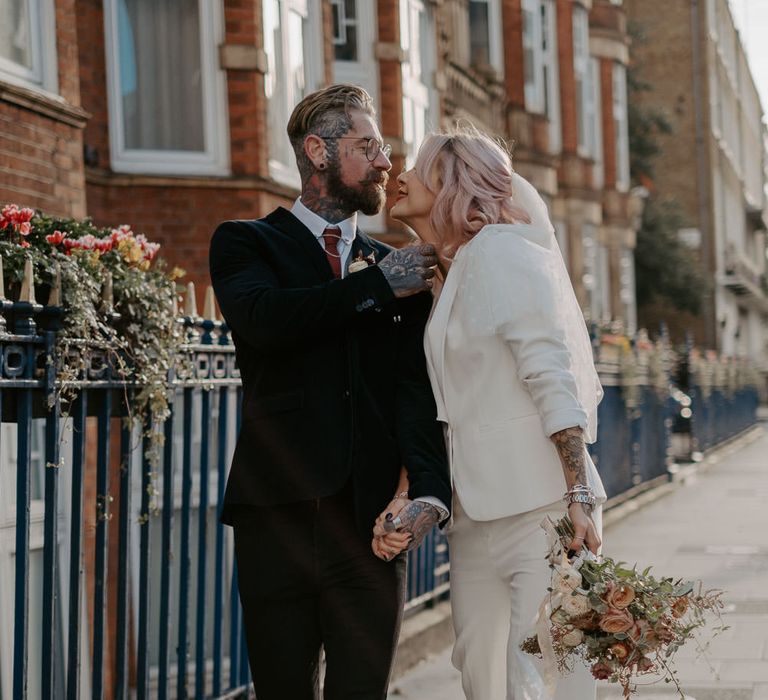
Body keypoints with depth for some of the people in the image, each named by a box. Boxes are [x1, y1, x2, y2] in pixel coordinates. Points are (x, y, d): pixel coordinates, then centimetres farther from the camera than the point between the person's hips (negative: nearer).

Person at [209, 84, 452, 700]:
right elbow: (264, 319, -16)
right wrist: (379, 287, -8)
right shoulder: (246, 244, 7)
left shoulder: (399, 268, 17)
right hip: (279, 512, -2)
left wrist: (428, 488, -13)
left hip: (372, 520, 2)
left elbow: (419, 387, 4)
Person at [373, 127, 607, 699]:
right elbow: (449, 414, 14)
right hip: (476, 514, 8)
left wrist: (579, 497, -21)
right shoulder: (448, 277, 19)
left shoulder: (501, 251, -6)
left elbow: (552, 378, -14)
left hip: (536, 504, -8)